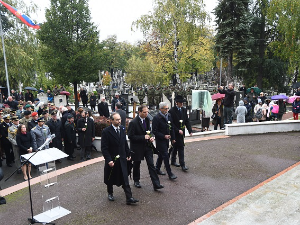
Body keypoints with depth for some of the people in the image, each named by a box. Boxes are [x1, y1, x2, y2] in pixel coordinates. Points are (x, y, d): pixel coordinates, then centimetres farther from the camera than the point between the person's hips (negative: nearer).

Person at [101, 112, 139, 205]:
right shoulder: (106, 131, -15)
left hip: (122, 159, 3)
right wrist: (109, 160, -21)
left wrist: (128, 154, 8)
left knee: (125, 180, 2)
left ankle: (129, 198, 5)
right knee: (110, 179, 15)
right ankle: (110, 193, 39)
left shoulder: (122, 128, 1)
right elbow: (104, 148, -15)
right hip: (112, 159, -3)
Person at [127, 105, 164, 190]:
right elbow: (130, 136, -19)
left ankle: (156, 184, 4)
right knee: (136, 164, 15)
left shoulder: (147, 119, 1)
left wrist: (151, 137, -4)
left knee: (151, 164, 2)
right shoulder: (133, 122, -19)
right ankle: (136, 181, 36)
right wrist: (143, 137, -23)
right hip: (137, 147, -4)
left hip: (147, 145, 5)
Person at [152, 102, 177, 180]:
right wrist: (164, 136, -21)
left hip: (166, 139, 7)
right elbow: (154, 131, -16)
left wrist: (173, 138, 12)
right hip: (160, 140, -7)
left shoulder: (168, 116, 6)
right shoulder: (156, 118, -16)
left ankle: (157, 169, 32)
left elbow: (171, 128, 14)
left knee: (161, 155, 17)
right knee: (165, 155, -6)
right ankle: (170, 173, 1)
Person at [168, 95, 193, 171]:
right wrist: (178, 130, -20)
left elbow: (187, 121, 8)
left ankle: (173, 161, 30)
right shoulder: (172, 111, -12)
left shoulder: (184, 110, 7)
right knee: (181, 147, -7)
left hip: (181, 132, 6)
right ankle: (182, 164, -2)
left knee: (176, 147, 17)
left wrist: (190, 130, -1)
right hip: (175, 132, -6)